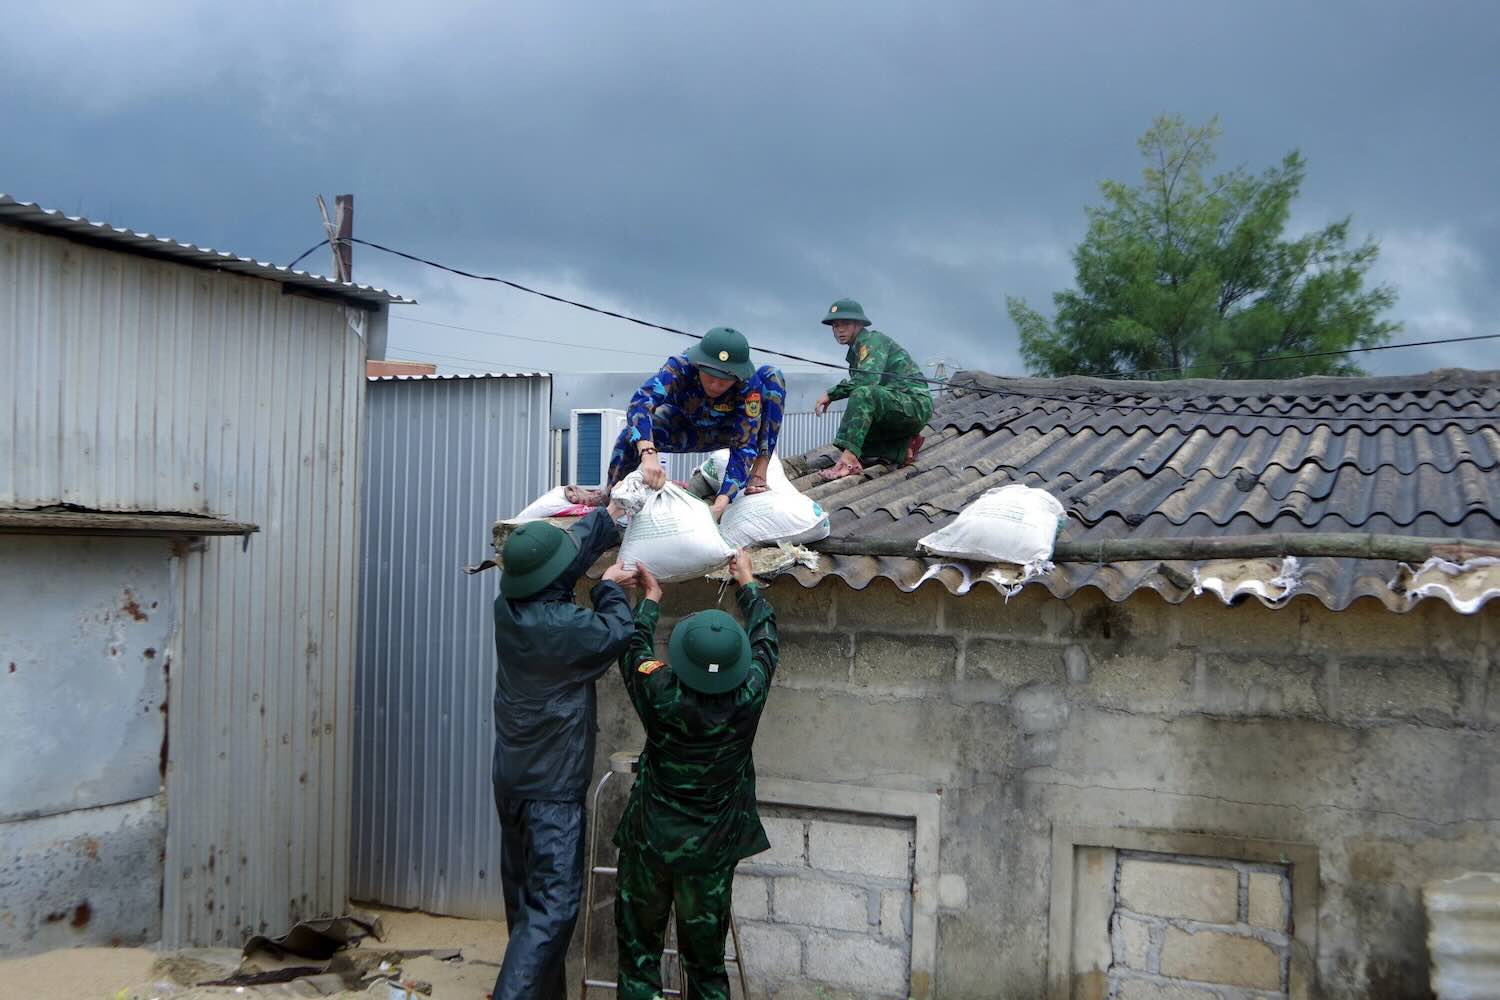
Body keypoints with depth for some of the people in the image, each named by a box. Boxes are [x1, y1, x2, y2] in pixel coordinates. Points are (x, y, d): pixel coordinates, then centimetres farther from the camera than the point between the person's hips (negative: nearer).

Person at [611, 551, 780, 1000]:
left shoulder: (662, 695, -22)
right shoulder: (748, 697, -19)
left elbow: (634, 647, 0)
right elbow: (765, 636, 1)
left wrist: (650, 597, 15)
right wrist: (747, 582, 15)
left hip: (650, 844, -1)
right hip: (712, 852, 1)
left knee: (639, 949, 15)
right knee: (706, 958, 15)